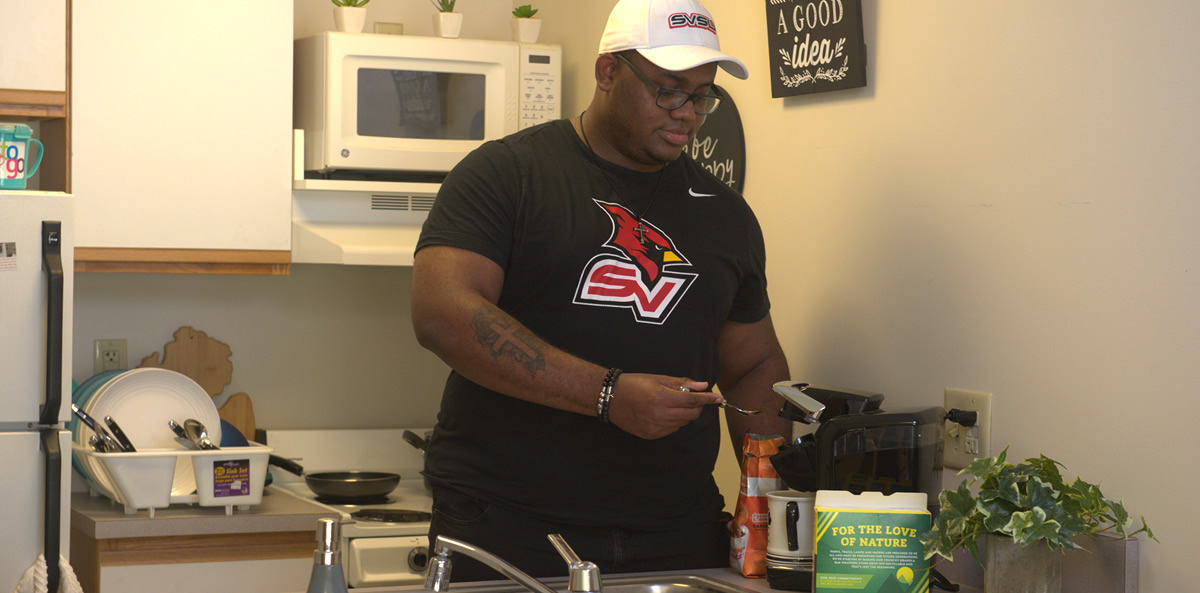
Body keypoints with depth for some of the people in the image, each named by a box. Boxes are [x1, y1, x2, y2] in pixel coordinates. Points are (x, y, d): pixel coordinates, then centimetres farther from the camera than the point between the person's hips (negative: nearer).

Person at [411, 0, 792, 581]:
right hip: (507, 528, -4)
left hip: (679, 536, 5)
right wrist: (609, 394, -22)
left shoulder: (725, 212, 15)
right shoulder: (507, 173, -2)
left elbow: (755, 366, 21)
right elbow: (441, 313, -16)